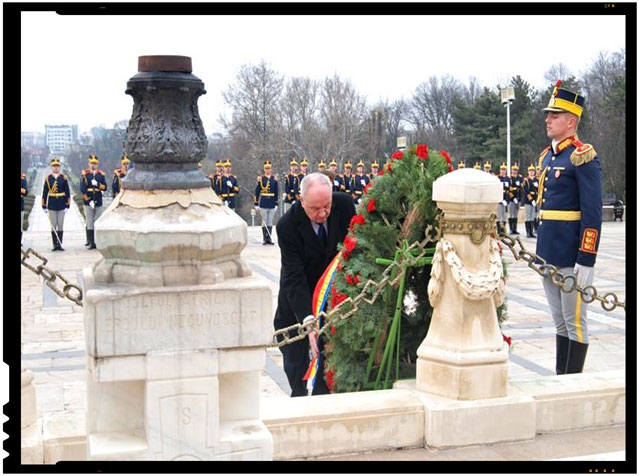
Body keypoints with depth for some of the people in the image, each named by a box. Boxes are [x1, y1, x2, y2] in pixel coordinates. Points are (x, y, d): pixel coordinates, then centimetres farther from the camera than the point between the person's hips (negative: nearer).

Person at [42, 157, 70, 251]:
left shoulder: (64, 178, 1)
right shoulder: (48, 178, 2)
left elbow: (67, 193, 2)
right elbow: (44, 193, 4)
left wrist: (67, 205, -3)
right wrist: (44, 206, 1)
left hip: (61, 205, 0)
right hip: (51, 206, 0)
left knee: (61, 225, 4)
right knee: (53, 225, 2)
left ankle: (60, 244, 9)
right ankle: (55, 245, 7)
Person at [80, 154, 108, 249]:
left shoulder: (101, 174, 9)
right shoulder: (85, 174, 0)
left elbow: (105, 187, 5)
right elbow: (82, 189, -6)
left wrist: (97, 184, -14)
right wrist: (89, 200, -13)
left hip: (98, 202, 3)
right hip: (88, 202, -2)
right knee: (90, 223, -1)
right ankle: (91, 242, 2)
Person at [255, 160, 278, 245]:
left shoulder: (274, 179, 7)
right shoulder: (260, 178, -1)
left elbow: (276, 192, 10)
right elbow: (257, 192, 0)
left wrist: (276, 204, 7)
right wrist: (256, 204, -3)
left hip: (272, 204, 2)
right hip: (263, 203, -2)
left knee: (270, 221, 5)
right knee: (264, 221, 1)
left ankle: (269, 238, 11)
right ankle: (265, 239, 5)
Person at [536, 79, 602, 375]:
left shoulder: (582, 157, -12)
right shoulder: (547, 156, 13)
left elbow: (593, 214, -15)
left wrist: (586, 261, -18)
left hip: (571, 257, -8)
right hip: (548, 255, 8)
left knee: (574, 322, 2)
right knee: (560, 322, 14)